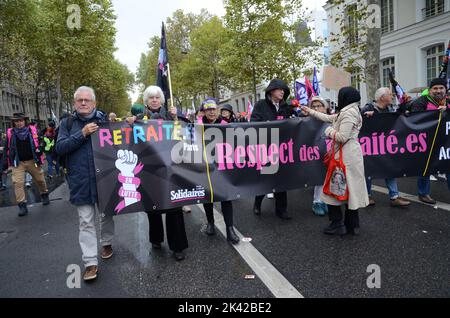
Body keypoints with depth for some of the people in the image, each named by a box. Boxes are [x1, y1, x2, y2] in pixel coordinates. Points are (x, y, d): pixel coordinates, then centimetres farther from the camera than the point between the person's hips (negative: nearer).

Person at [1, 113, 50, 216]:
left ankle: (44, 195, 39)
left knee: (40, 179, 12)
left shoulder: (33, 130, -3)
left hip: (32, 161, 0)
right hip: (17, 163, 0)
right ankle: (22, 205, -2)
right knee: (18, 183, -9)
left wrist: (39, 157, -9)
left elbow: (40, 143, 4)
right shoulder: (10, 133, 0)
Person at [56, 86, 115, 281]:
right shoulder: (67, 123, 4)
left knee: (107, 214, 16)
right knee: (86, 222, 1)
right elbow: (60, 148, -6)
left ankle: (107, 243, 39)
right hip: (80, 181, 0)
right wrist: (83, 133, -14)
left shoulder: (104, 119, 3)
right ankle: (90, 263, 7)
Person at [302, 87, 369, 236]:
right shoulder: (346, 112, 16)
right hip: (351, 155, 10)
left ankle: (338, 225, 7)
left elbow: (342, 137, -21)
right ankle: (352, 225, 20)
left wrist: (329, 131, -4)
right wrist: (311, 112, 31)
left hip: (346, 156, -10)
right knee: (350, 189, 12)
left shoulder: (349, 113, -15)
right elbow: (328, 118, 26)